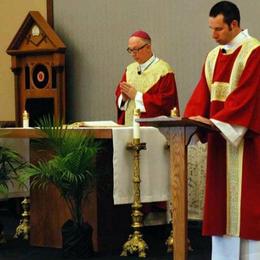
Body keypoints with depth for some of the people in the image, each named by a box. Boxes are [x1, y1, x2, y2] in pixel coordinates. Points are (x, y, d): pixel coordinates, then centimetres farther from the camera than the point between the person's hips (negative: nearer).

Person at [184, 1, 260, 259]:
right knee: (221, 197, 6)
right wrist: (192, 117, -10)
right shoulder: (213, 56, 14)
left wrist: (216, 120, -23)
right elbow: (203, 92, 8)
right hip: (219, 137, 7)